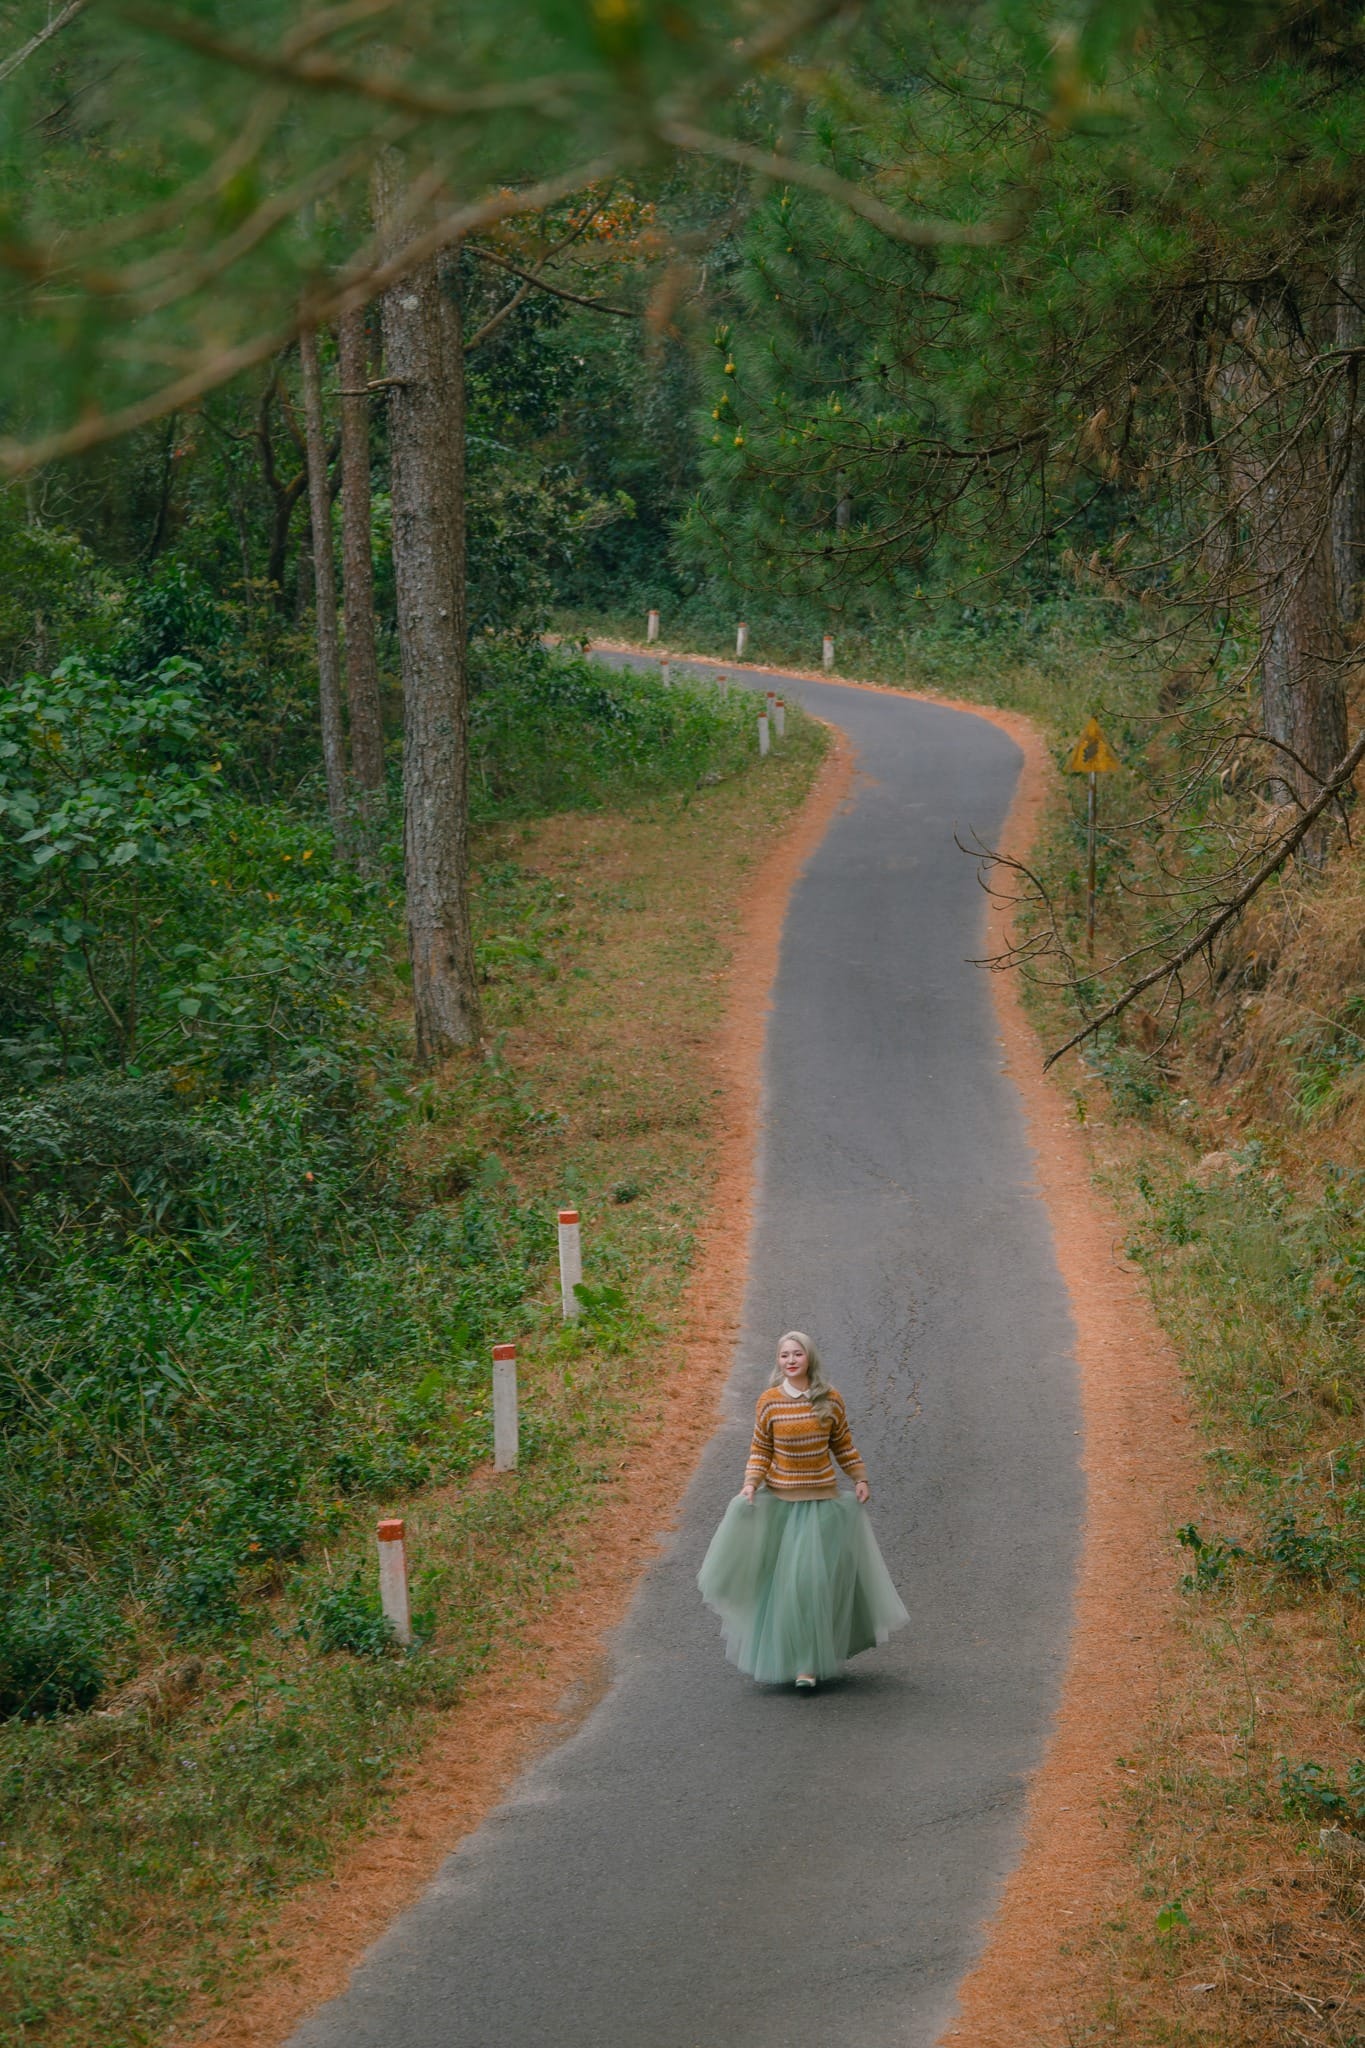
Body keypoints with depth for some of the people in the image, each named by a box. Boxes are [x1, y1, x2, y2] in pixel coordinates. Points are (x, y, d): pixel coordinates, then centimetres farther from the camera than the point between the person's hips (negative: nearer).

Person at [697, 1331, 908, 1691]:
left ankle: (808, 1664, 1)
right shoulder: (769, 1401, -5)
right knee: (781, 1578, 5)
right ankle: (780, 1654, 22)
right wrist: (751, 1484, -12)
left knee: (814, 1576, -5)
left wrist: (860, 1478, 5)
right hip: (779, 1499, 0)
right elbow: (760, 1450, 2)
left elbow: (842, 1443, 10)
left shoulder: (830, 1399, -2)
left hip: (822, 1500, 0)